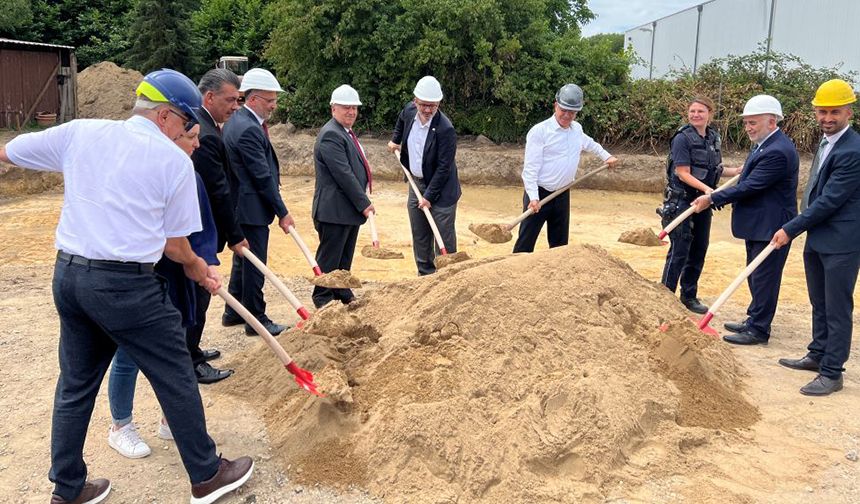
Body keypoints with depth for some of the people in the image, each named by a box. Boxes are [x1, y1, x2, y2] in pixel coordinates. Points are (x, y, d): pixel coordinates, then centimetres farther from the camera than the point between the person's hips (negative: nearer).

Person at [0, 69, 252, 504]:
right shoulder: (174, 160, -6)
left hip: (67, 273, 6)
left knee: (75, 384, 18)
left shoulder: (79, 133, 6)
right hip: (124, 284, -6)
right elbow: (174, 243, -1)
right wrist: (196, 268, 17)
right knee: (175, 378, 8)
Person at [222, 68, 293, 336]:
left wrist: (273, 172, 5)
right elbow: (263, 177, -21)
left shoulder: (236, 121, 11)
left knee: (243, 260, 20)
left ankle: (233, 313, 32)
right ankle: (256, 320, 12)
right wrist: (283, 212, -15)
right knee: (254, 264, 1)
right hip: (252, 209, -11)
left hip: (241, 206, 11)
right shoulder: (248, 129, -22)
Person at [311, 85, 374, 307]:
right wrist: (364, 203, -18)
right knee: (330, 256, 2)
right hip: (334, 210, -10)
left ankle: (343, 294, 29)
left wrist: (363, 201, 15)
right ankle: (323, 300, 14)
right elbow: (343, 174, -22)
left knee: (345, 256, 18)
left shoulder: (347, 132, 16)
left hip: (351, 208, 10)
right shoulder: (330, 135, -17)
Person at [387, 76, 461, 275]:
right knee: (419, 236, 15)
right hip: (416, 184, 7)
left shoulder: (445, 129, -25)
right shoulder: (409, 110, -5)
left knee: (444, 239, -1)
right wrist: (396, 140, 26)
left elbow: (443, 168, -22)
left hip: (440, 190, -7)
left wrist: (429, 195, -21)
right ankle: (425, 275, 28)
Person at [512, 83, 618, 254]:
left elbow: (590, 144, 33)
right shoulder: (539, 131, -13)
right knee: (525, 243, -5)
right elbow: (530, 168, -17)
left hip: (562, 195, 7)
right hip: (539, 194, -6)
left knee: (560, 243, 13)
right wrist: (533, 198, -24)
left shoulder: (577, 129, 8)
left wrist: (606, 156, 36)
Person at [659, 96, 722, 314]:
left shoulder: (713, 137, 9)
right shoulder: (683, 138, -12)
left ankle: (689, 296, 24)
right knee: (679, 251, -5)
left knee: (699, 249, 12)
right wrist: (706, 189, -28)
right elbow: (683, 173, -17)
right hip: (681, 201, -7)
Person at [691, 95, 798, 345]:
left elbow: (749, 186, -24)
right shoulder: (764, 145, 10)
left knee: (763, 278, -1)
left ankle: (758, 330, 8)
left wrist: (712, 199, -18)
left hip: (770, 227, -11)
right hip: (757, 224, 11)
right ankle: (754, 321, 33)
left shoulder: (778, 152, -23)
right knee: (755, 276, 20)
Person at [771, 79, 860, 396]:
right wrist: (798, 227, 18)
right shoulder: (826, 141, 11)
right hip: (817, 238, 9)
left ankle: (832, 373, 8)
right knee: (819, 304, 20)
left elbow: (829, 200, -22)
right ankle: (818, 355, 34)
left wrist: (791, 229, -16)